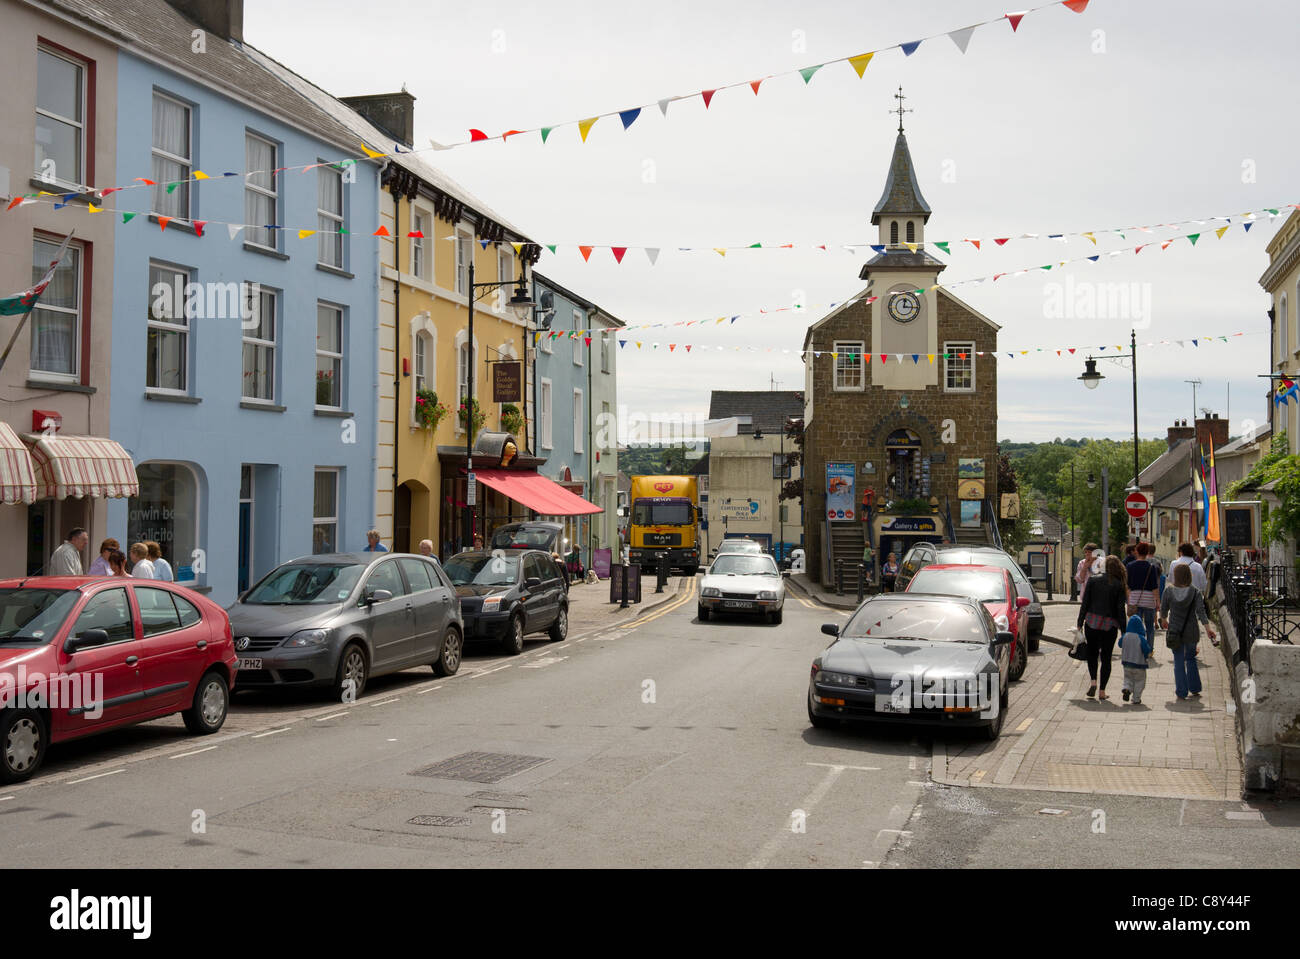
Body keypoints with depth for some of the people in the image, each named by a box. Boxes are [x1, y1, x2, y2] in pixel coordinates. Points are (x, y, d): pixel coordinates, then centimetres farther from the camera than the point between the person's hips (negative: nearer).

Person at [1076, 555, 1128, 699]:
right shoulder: (1119, 585, -2)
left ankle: (1093, 681, -3)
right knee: (1106, 657, 8)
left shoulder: (1092, 580, 0)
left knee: (1092, 652, 17)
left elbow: (1085, 603, 0)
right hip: (1110, 625, -1)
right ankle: (1102, 691, 8)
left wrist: (1080, 623, 6)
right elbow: (1120, 609, -4)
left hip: (1092, 622, 1)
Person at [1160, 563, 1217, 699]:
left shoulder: (1168, 592, -6)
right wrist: (1208, 627, -16)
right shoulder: (1195, 593, -7)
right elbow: (1200, 611, -15)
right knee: (1191, 658, 18)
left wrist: (1164, 620, 24)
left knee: (1179, 662, 6)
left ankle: (1182, 692, 7)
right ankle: (1194, 689, 22)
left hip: (1174, 631, -1)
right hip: (1191, 632, 1)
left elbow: (1163, 609, 5)